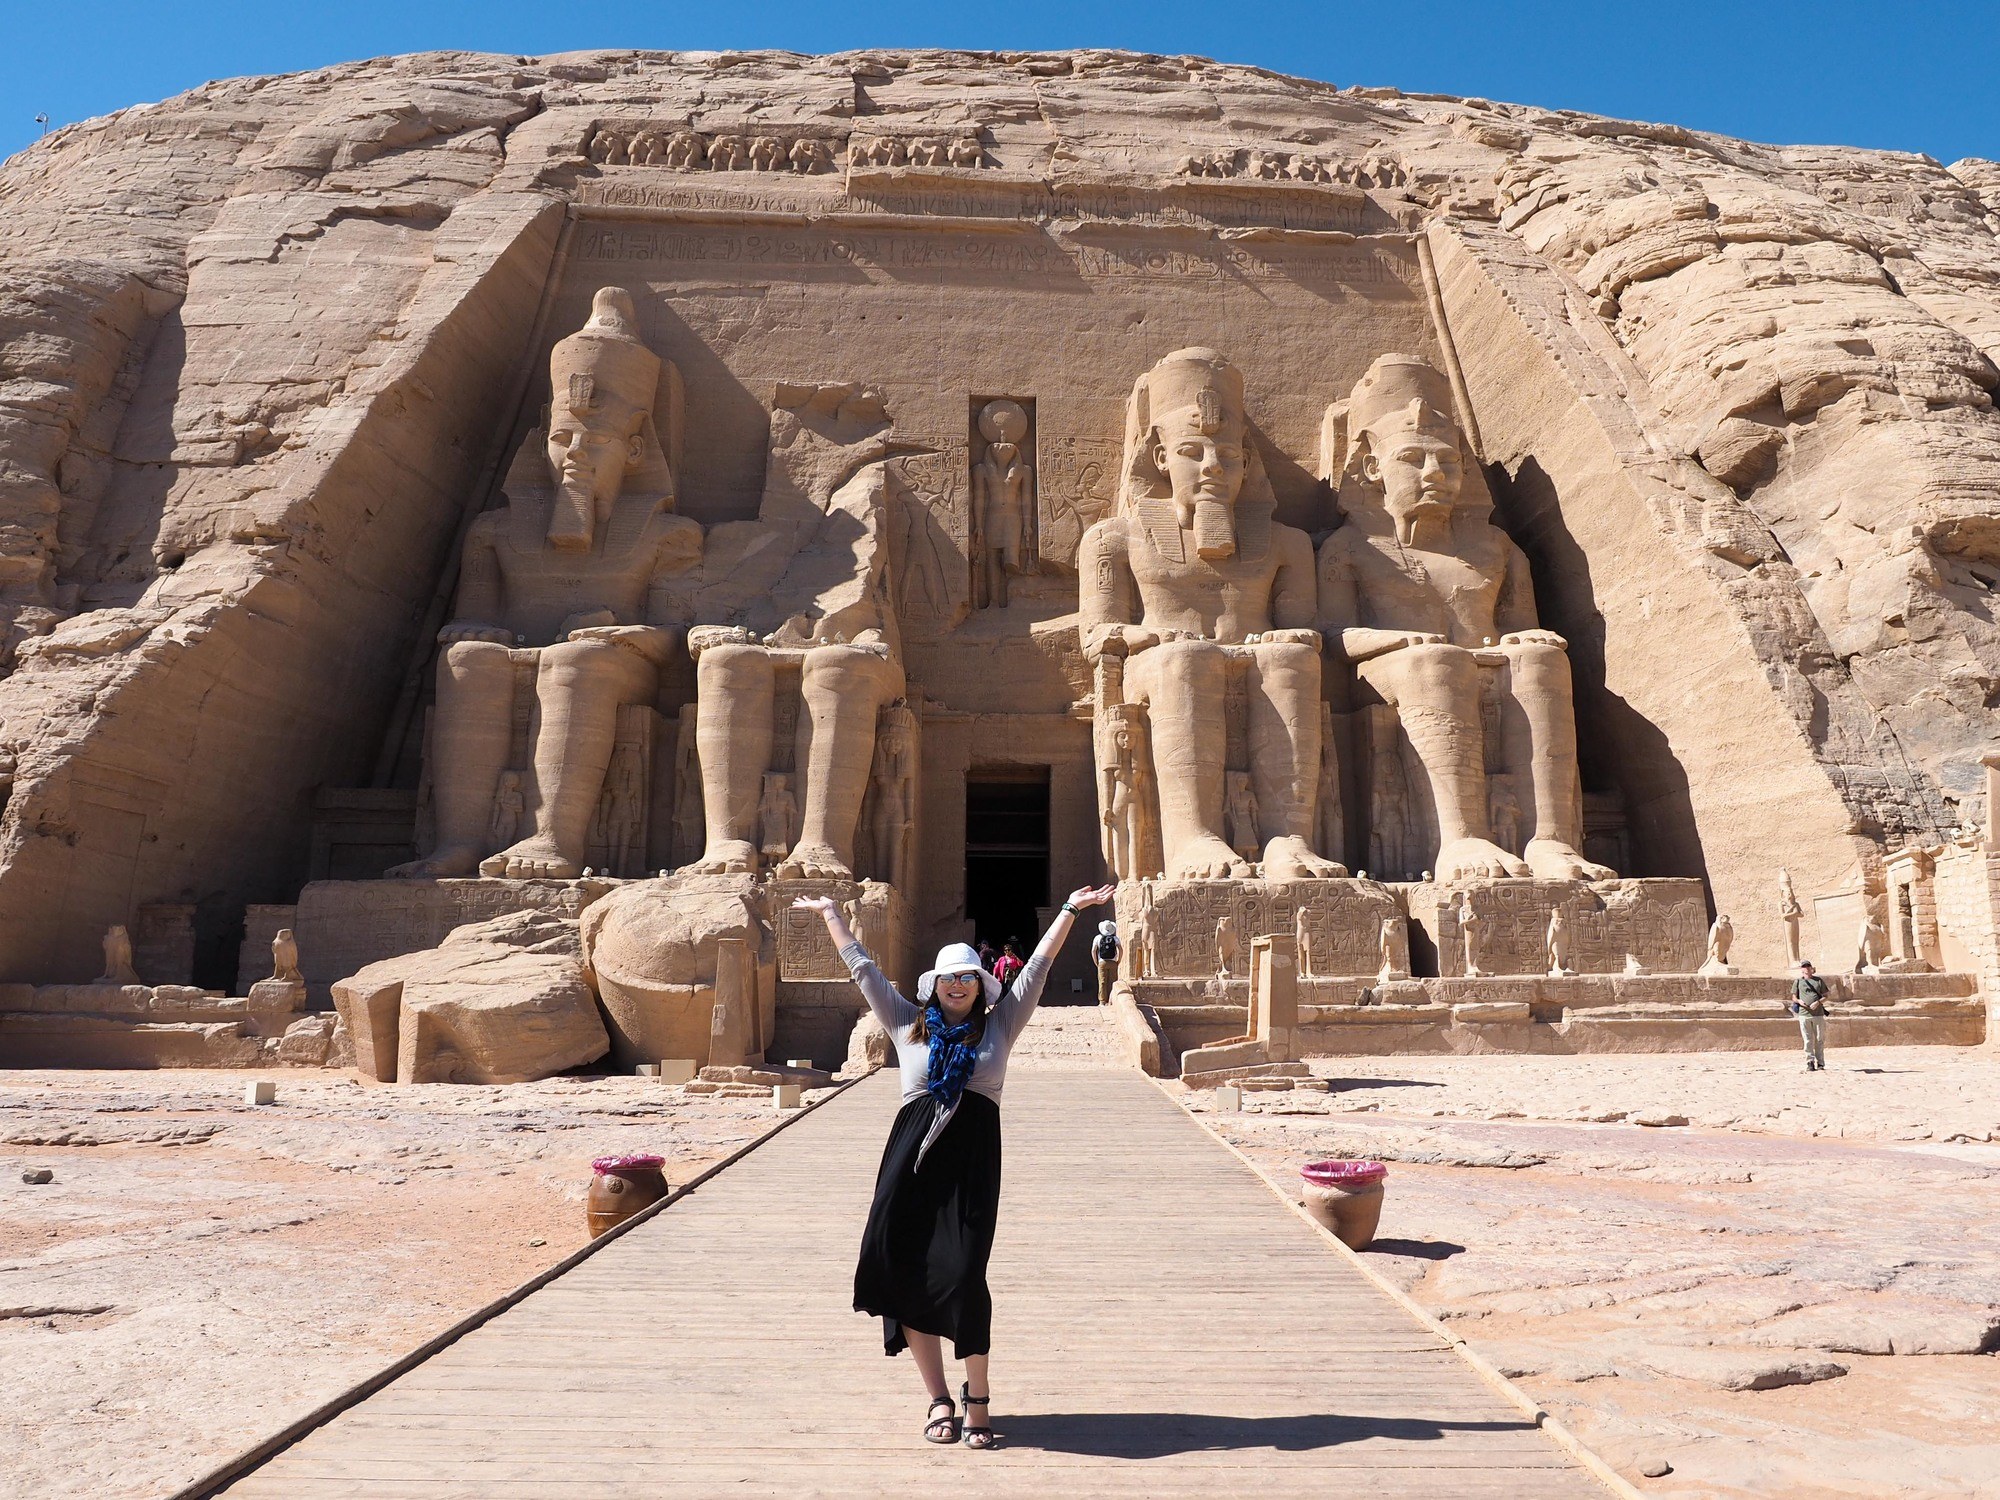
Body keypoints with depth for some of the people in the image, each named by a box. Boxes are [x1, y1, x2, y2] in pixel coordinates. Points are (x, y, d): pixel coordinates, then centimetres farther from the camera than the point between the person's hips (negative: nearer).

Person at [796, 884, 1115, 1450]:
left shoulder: (999, 1025, 12)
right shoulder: (908, 1025, 13)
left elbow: (1038, 965, 12)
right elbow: (862, 967, 19)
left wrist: (1071, 909, 12)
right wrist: (830, 913, 23)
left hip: (973, 1159, -2)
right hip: (913, 1154, 2)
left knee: (962, 1274, -10)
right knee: (905, 1271, -2)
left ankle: (976, 1397, 8)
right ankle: (939, 1398, 13)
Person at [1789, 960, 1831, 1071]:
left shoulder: (1819, 980, 11)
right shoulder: (1798, 981, 10)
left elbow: (1825, 996, 11)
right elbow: (1794, 997, 12)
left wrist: (1818, 1002, -9)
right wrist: (1799, 1001, -10)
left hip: (1818, 1014, 1)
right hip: (1804, 1014, -1)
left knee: (1820, 1040, 3)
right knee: (1808, 1040, -1)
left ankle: (1820, 1064, 9)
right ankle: (1810, 1063, 2)